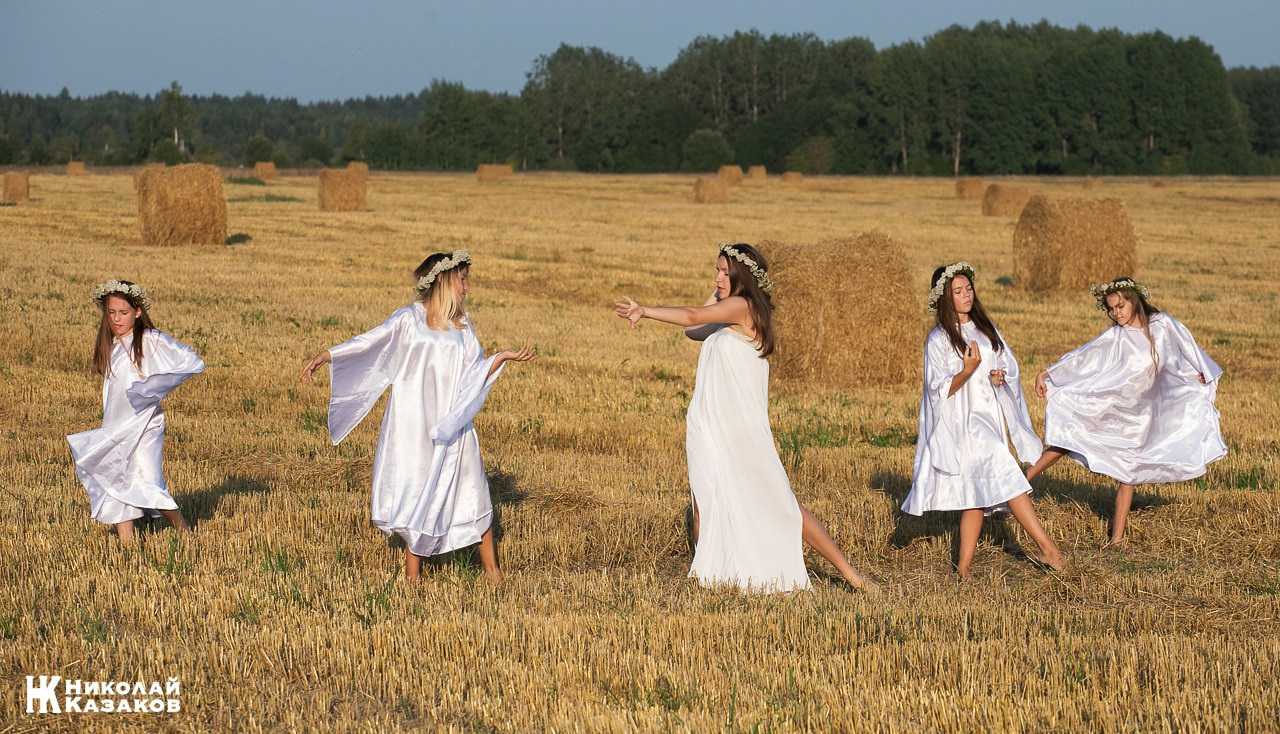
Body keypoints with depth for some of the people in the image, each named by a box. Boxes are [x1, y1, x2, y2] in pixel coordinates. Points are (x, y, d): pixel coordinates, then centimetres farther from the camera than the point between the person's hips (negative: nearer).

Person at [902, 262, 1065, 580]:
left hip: (990, 416, 7)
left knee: (979, 494, 6)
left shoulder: (985, 327, 12)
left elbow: (1008, 363, 18)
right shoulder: (938, 339, -6)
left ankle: (964, 564, 12)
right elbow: (940, 390, -9)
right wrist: (967, 370, -25)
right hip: (963, 420, -7)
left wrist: (1001, 375, -5)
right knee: (1004, 474, -19)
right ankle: (1047, 548, -18)